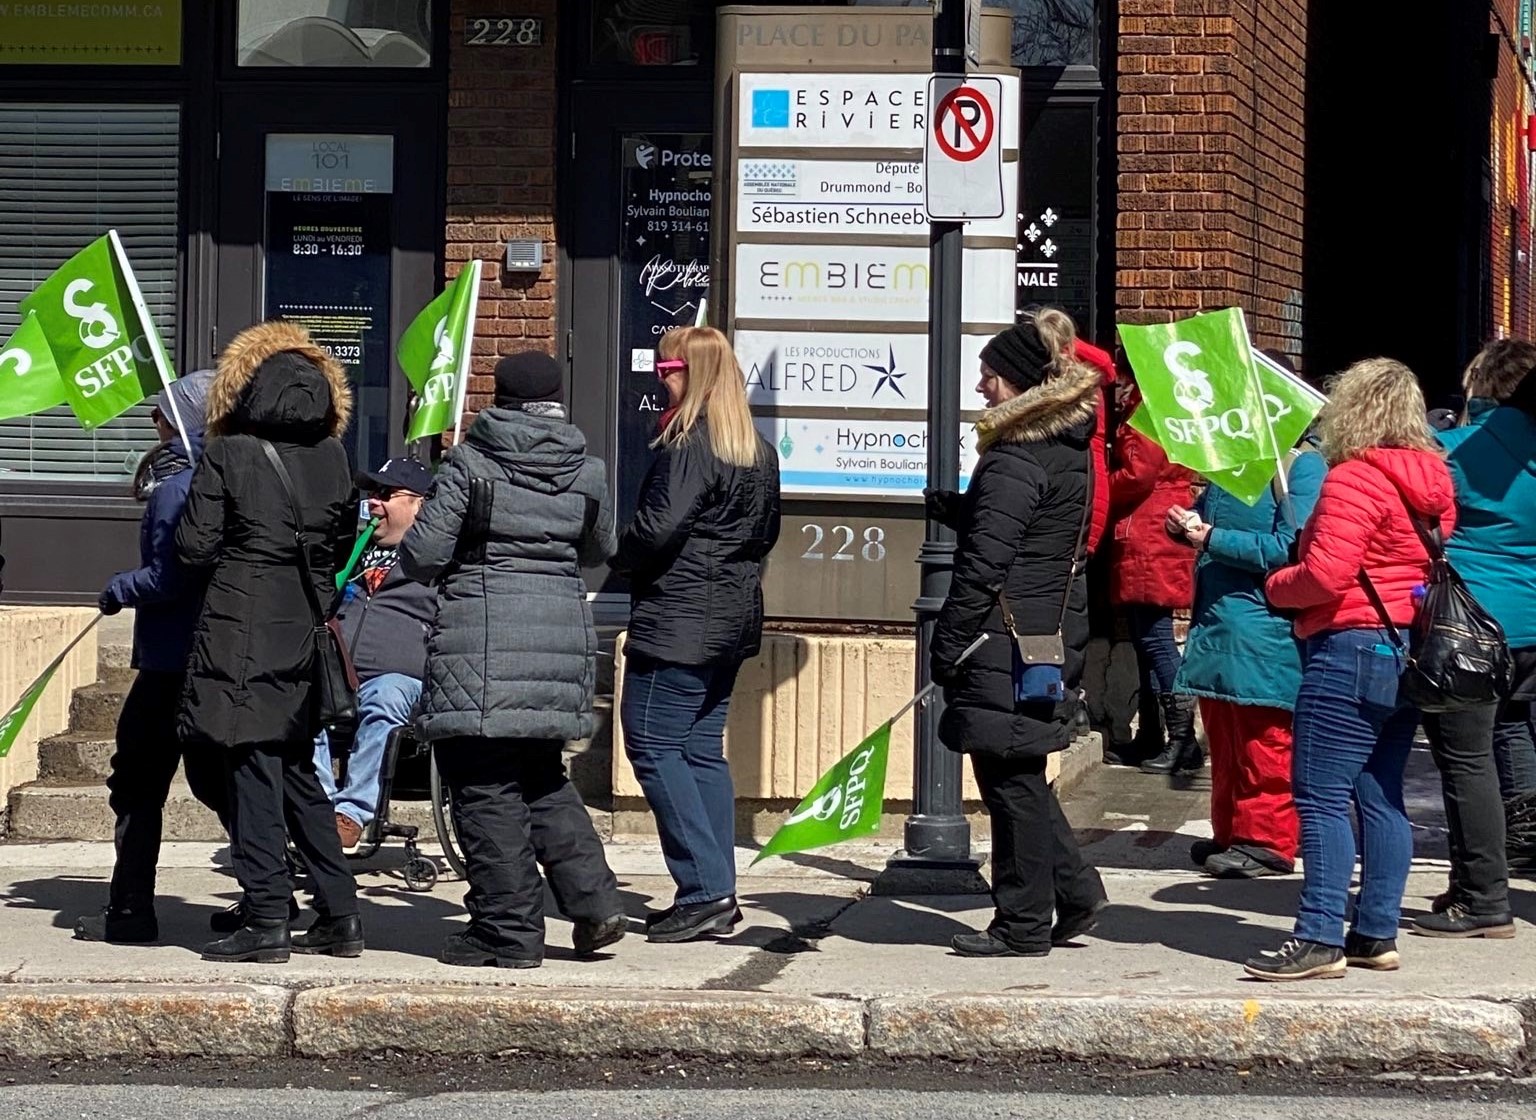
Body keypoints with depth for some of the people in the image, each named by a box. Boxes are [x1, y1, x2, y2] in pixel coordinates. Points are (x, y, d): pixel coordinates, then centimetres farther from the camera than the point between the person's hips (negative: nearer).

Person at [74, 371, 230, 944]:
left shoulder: (175, 488, -16)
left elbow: (169, 578, -21)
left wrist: (120, 588, -4)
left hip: (172, 660, -8)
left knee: (138, 780, 1)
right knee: (212, 774, 15)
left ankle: (130, 912, 4)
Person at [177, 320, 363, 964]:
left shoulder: (227, 457, -9)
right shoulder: (333, 459, 4)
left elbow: (193, 548, -8)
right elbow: (341, 551, 11)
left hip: (242, 633, -5)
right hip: (308, 634, 5)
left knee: (253, 772, -2)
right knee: (298, 769, 15)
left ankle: (266, 922, -5)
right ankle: (339, 916, 14)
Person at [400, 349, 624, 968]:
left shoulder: (469, 465, -6)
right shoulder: (587, 472, 6)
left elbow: (421, 557, -6)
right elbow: (599, 550, 22)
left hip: (482, 643, -5)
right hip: (562, 631, 5)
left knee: (486, 786, 1)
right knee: (543, 777, 20)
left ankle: (509, 932, 1)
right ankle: (594, 902, 10)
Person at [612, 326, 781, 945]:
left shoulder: (690, 447, -17)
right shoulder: (760, 453, 12)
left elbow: (658, 527, -22)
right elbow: (767, 530, 20)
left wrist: (622, 559, -4)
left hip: (677, 621, -9)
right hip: (734, 619, 9)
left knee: (653, 747, -5)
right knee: (703, 750, 13)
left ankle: (705, 889, -11)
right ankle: (717, 893, 13)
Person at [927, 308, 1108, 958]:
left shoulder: (1016, 460, -17)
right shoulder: (1071, 448, 13)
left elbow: (984, 563, -19)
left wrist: (947, 644, -14)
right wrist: (955, 508, 13)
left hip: (1006, 643, -9)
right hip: (1055, 631, 10)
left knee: (1011, 781, -2)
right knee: (1021, 778, 19)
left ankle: (1023, 924, 3)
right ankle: (1075, 892, 19)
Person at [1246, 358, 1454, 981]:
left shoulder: (1353, 479, -15)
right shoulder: (1432, 481, 11)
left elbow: (1325, 575, -21)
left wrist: (1276, 587, -3)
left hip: (1352, 649, -9)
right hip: (1411, 651, 9)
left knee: (1321, 796, -6)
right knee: (1381, 795, 12)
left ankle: (1320, 940, -9)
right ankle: (1377, 934, 14)